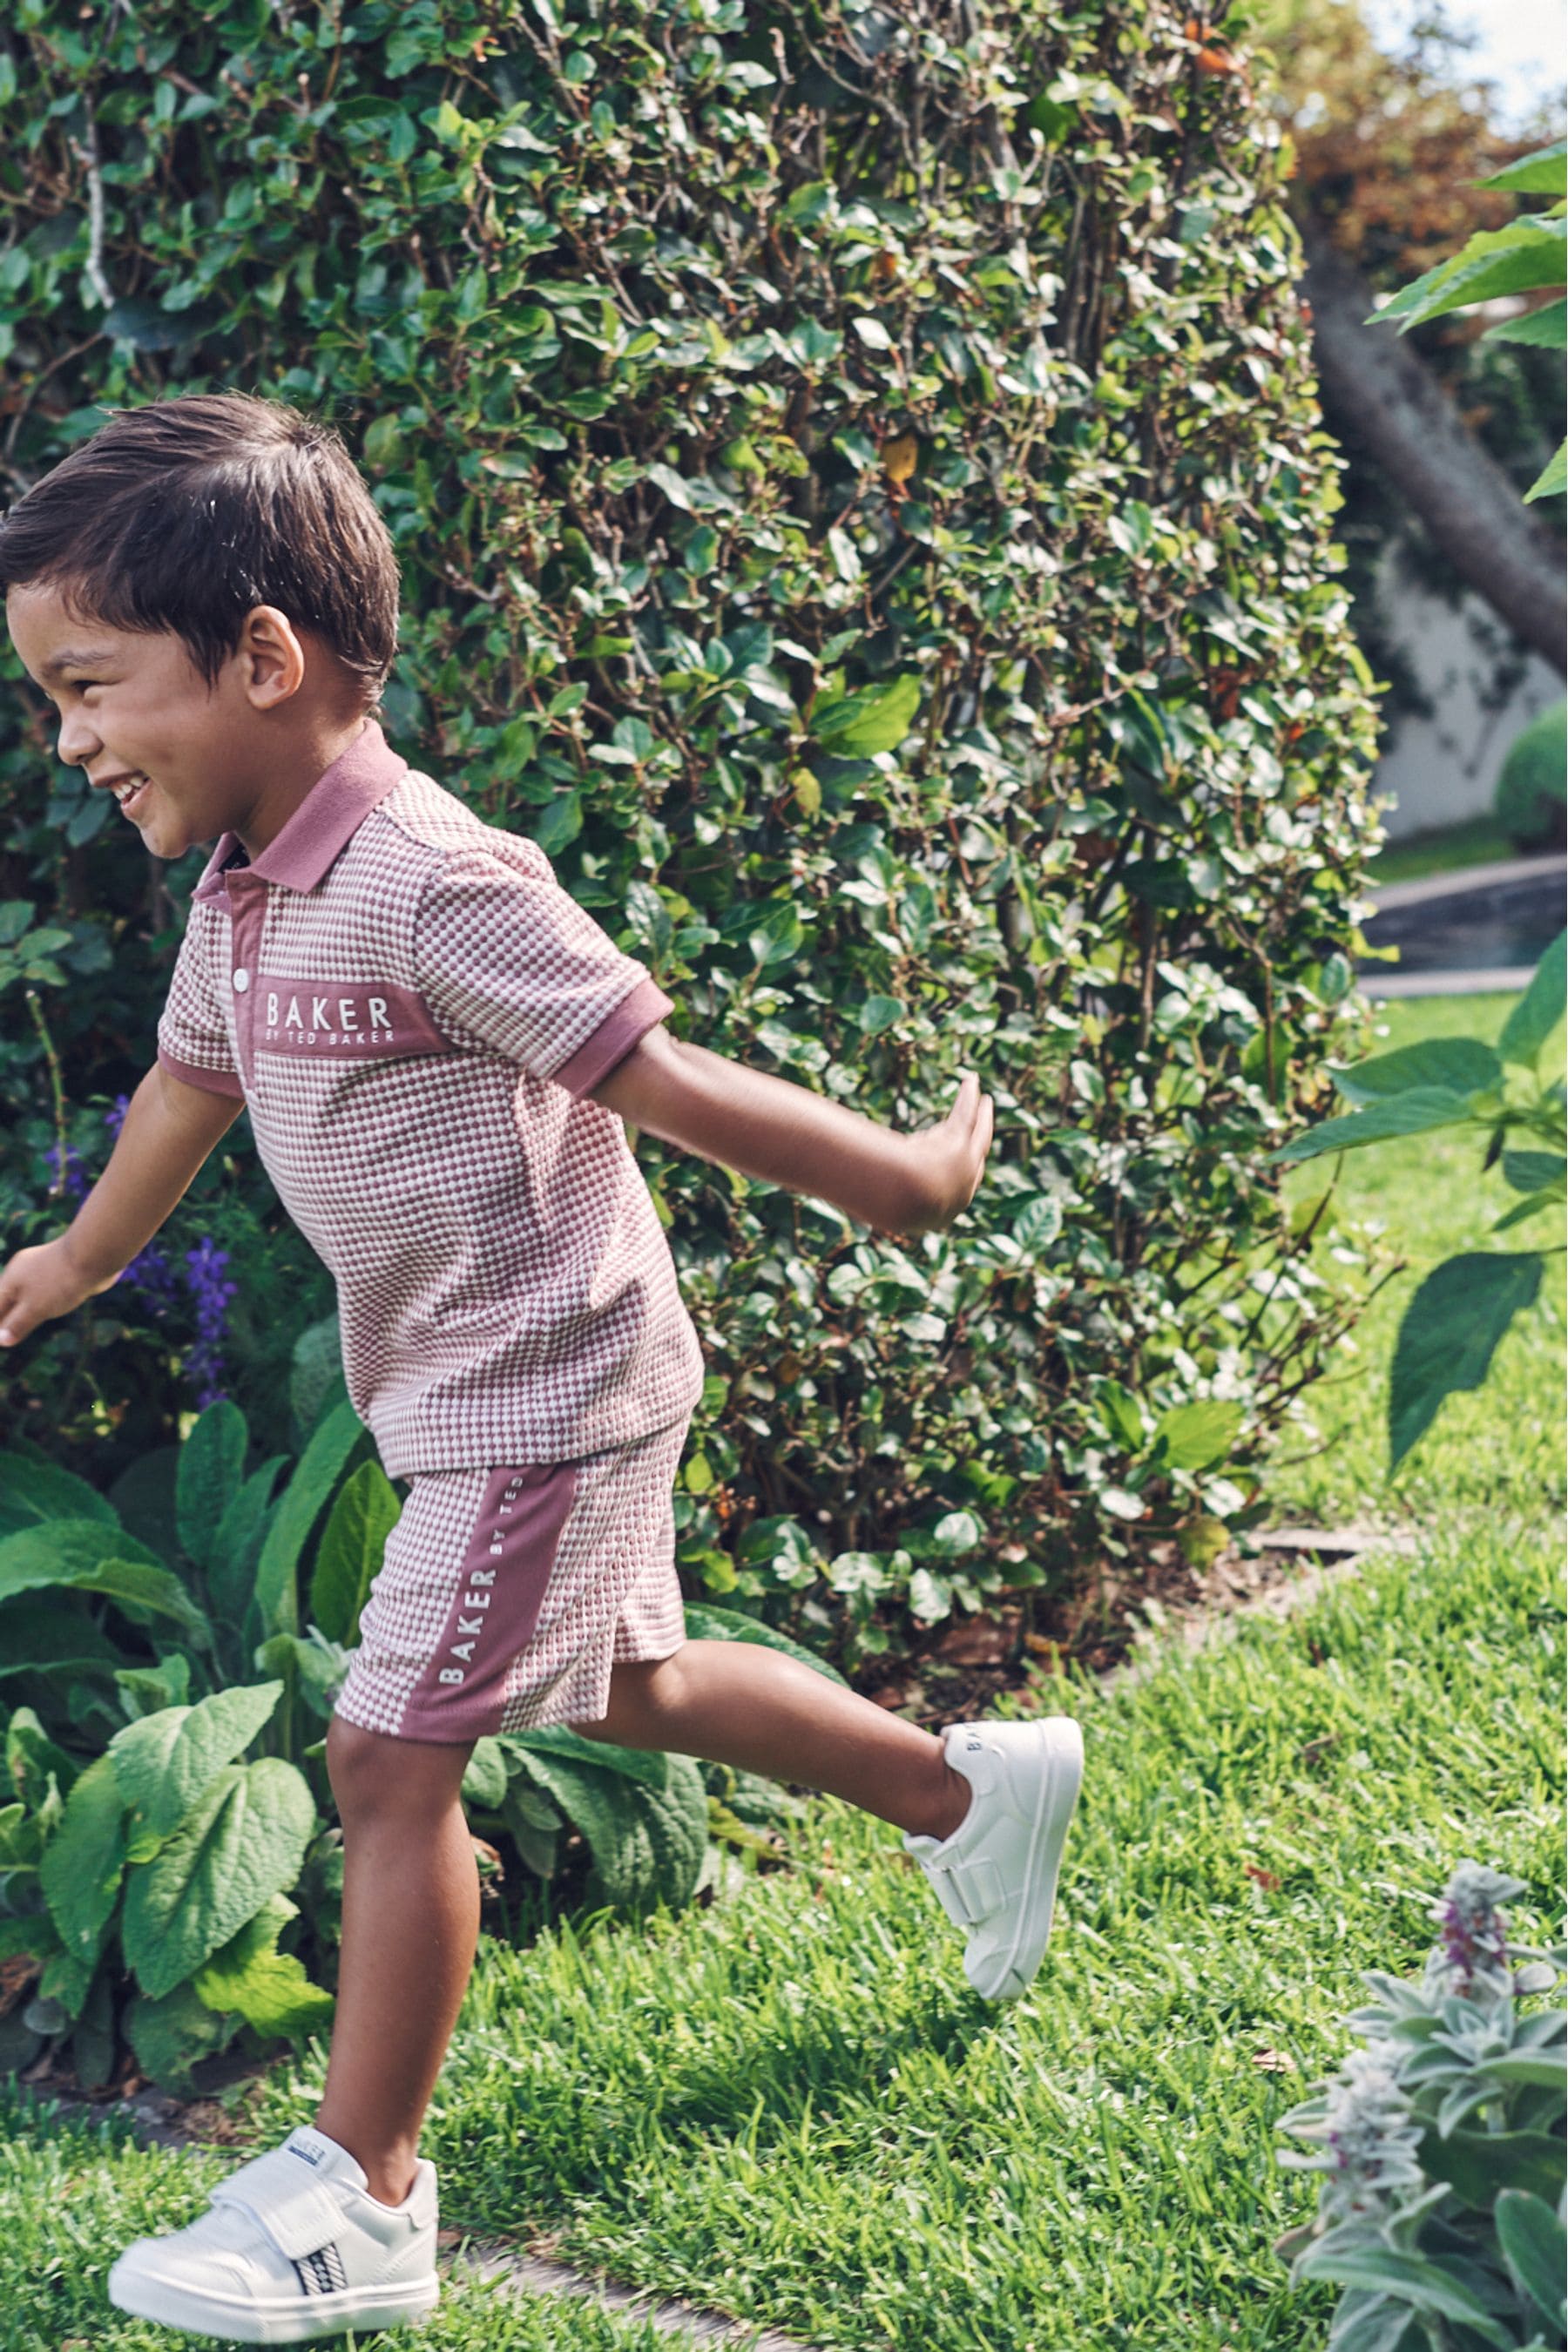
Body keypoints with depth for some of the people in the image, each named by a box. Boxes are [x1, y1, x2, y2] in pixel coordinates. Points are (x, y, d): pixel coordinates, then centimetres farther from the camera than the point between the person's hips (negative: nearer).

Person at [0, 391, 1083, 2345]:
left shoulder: (437, 885, -27)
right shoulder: (241, 897, 4)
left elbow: (657, 1081, -21)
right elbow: (188, 1085, 22)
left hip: (547, 1391, -9)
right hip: (468, 1391, 9)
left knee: (387, 1754, -7)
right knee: (626, 1681, 22)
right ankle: (972, 1792, 41)